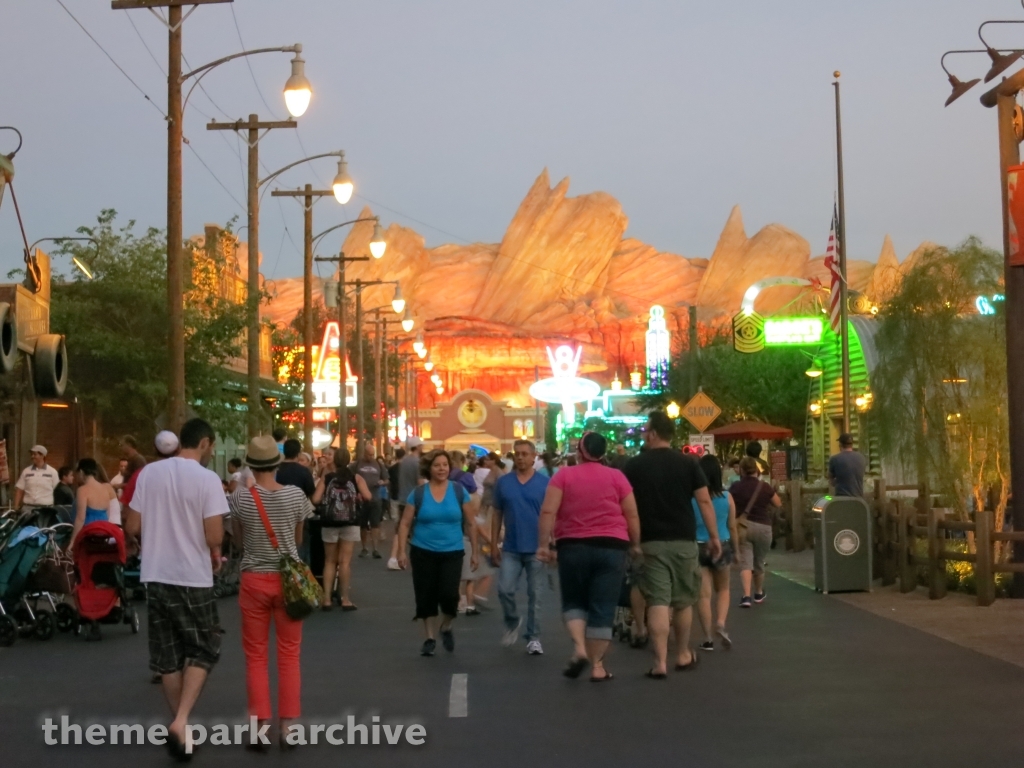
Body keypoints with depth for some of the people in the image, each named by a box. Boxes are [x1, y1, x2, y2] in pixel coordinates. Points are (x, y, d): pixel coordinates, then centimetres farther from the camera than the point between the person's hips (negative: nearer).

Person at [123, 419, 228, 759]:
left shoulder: (149, 472, 1)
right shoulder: (207, 479, -11)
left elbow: (133, 527, 4)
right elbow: (214, 536, -16)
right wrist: (214, 553, 6)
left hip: (156, 575, 4)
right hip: (193, 578, -4)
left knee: (168, 655, 13)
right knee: (202, 651, 8)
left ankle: (179, 725, 20)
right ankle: (181, 722, -7)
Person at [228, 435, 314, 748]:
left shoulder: (240, 497, -8)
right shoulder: (296, 495, -6)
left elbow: (238, 538, 7)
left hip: (254, 580, -1)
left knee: (256, 656, 8)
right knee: (289, 654, 8)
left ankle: (260, 726, 6)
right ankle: (288, 725, 8)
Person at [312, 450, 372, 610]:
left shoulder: (326, 478, 2)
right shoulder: (355, 478, 1)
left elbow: (315, 499, -8)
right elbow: (367, 496, -11)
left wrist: (327, 498, 12)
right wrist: (356, 496, 9)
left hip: (329, 524, 1)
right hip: (350, 524, -1)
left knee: (330, 561, 11)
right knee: (345, 561, 3)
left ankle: (327, 599, 7)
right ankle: (345, 600, 3)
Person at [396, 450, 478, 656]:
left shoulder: (459, 491, 0)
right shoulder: (417, 493, -1)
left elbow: (470, 524, 4)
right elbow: (405, 524, 2)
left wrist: (474, 552, 4)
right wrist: (402, 551, -6)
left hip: (452, 553, -1)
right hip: (423, 553, 1)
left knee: (449, 594, -13)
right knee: (426, 597, 5)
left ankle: (446, 628, 17)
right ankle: (429, 638, 22)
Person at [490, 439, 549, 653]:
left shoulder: (544, 483, -3)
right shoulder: (503, 482, 3)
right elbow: (497, 515, 7)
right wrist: (494, 544, 3)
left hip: (536, 549, -1)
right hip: (510, 548, 1)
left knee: (534, 595, 4)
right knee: (505, 590, -5)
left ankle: (533, 638, 14)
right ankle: (512, 623, 23)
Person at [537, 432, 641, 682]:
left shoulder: (564, 476, 2)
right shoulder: (617, 476, 4)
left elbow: (548, 511, -7)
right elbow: (632, 515, 3)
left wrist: (543, 544, -4)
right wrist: (635, 544, 13)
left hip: (573, 547, 0)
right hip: (611, 547, 0)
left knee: (573, 602, 15)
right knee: (603, 609, 4)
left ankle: (579, 648, -7)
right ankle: (598, 666, 3)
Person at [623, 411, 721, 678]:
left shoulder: (634, 466, -1)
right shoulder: (688, 463, 0)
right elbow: (704, 501, -3)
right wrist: (714, 536, 2)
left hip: (651, 542, -1)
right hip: (684, 541, 1)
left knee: (657, 602, -4)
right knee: (683, 600, 16)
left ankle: (660, 662, -11)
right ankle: (683, 654, 29)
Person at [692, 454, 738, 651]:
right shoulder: (727, 497, -5)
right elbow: (732, 527, 2)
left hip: (698, 547, -1)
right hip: (722, 546, 1)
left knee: (704, 594, 4)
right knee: (723, 589, 19)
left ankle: (708, 638, 6)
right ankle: (721, 624, -4)